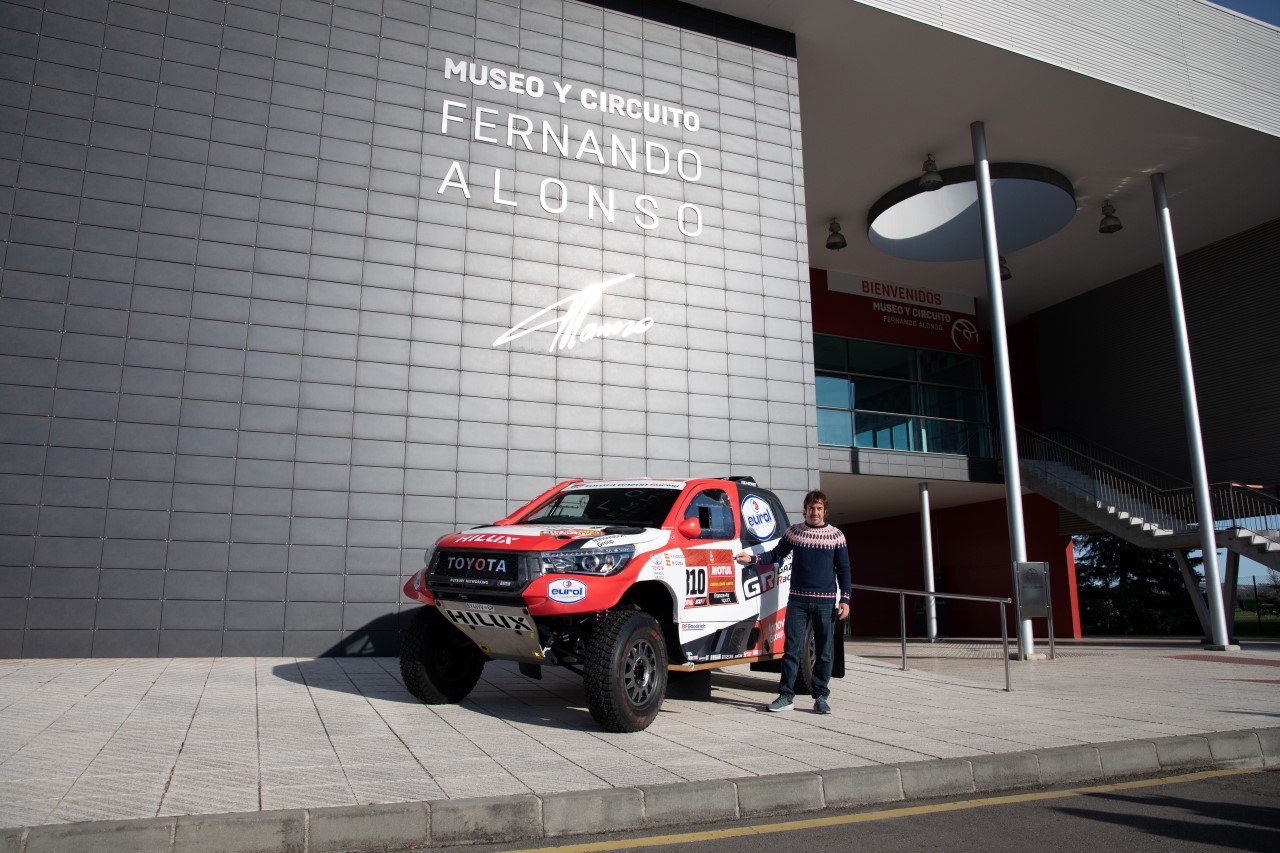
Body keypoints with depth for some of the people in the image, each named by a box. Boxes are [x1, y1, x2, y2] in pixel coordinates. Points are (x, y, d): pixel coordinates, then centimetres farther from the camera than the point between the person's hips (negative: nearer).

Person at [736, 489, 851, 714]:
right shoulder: (794, 531, 7)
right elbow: (777, 554, 14)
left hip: (826, 602, 0)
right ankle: (786, 696, 5)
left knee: (824, 652, 4)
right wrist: (753, 559, 0)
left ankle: (820, 697, 14)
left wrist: (845, 599, -2)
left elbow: (843, 569, 6)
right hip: (797, 600, 1)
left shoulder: (836, 535, 4)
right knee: (791, 649, -1)